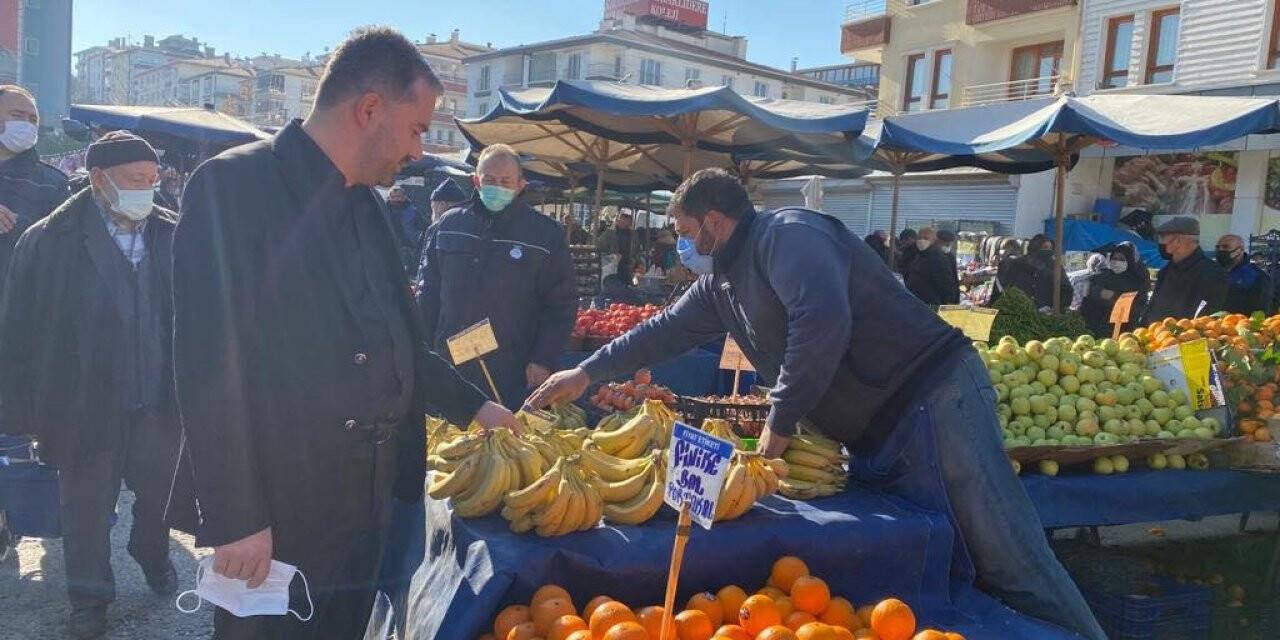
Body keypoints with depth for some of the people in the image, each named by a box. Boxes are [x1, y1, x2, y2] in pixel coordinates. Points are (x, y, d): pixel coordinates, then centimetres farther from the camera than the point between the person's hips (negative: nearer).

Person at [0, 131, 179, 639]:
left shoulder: (172, 235, -3)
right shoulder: (49, 241, -8)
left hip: (159, 401, 2)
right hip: (87, 403, -2)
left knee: (159, 492, 19)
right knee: (87, 505, 14)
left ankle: (152, 555, 47)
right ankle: (89, 596, 33)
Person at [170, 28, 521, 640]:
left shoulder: (366, 203, 10)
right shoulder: (231, 186, -15)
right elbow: (208, 368, -18)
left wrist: (473, 405, 18)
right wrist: (235, 518, -18)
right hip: (270, 525, -7)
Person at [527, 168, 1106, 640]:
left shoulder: (786, 233, -13)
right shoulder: (723, 280, 17)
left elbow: (823, 321, -27)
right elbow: (669, 329, 27)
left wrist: (779, 424, -17)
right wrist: (588, 373, 26)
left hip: (935, 400, -9)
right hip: (878, 438, 9)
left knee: (1010, 566, -8)